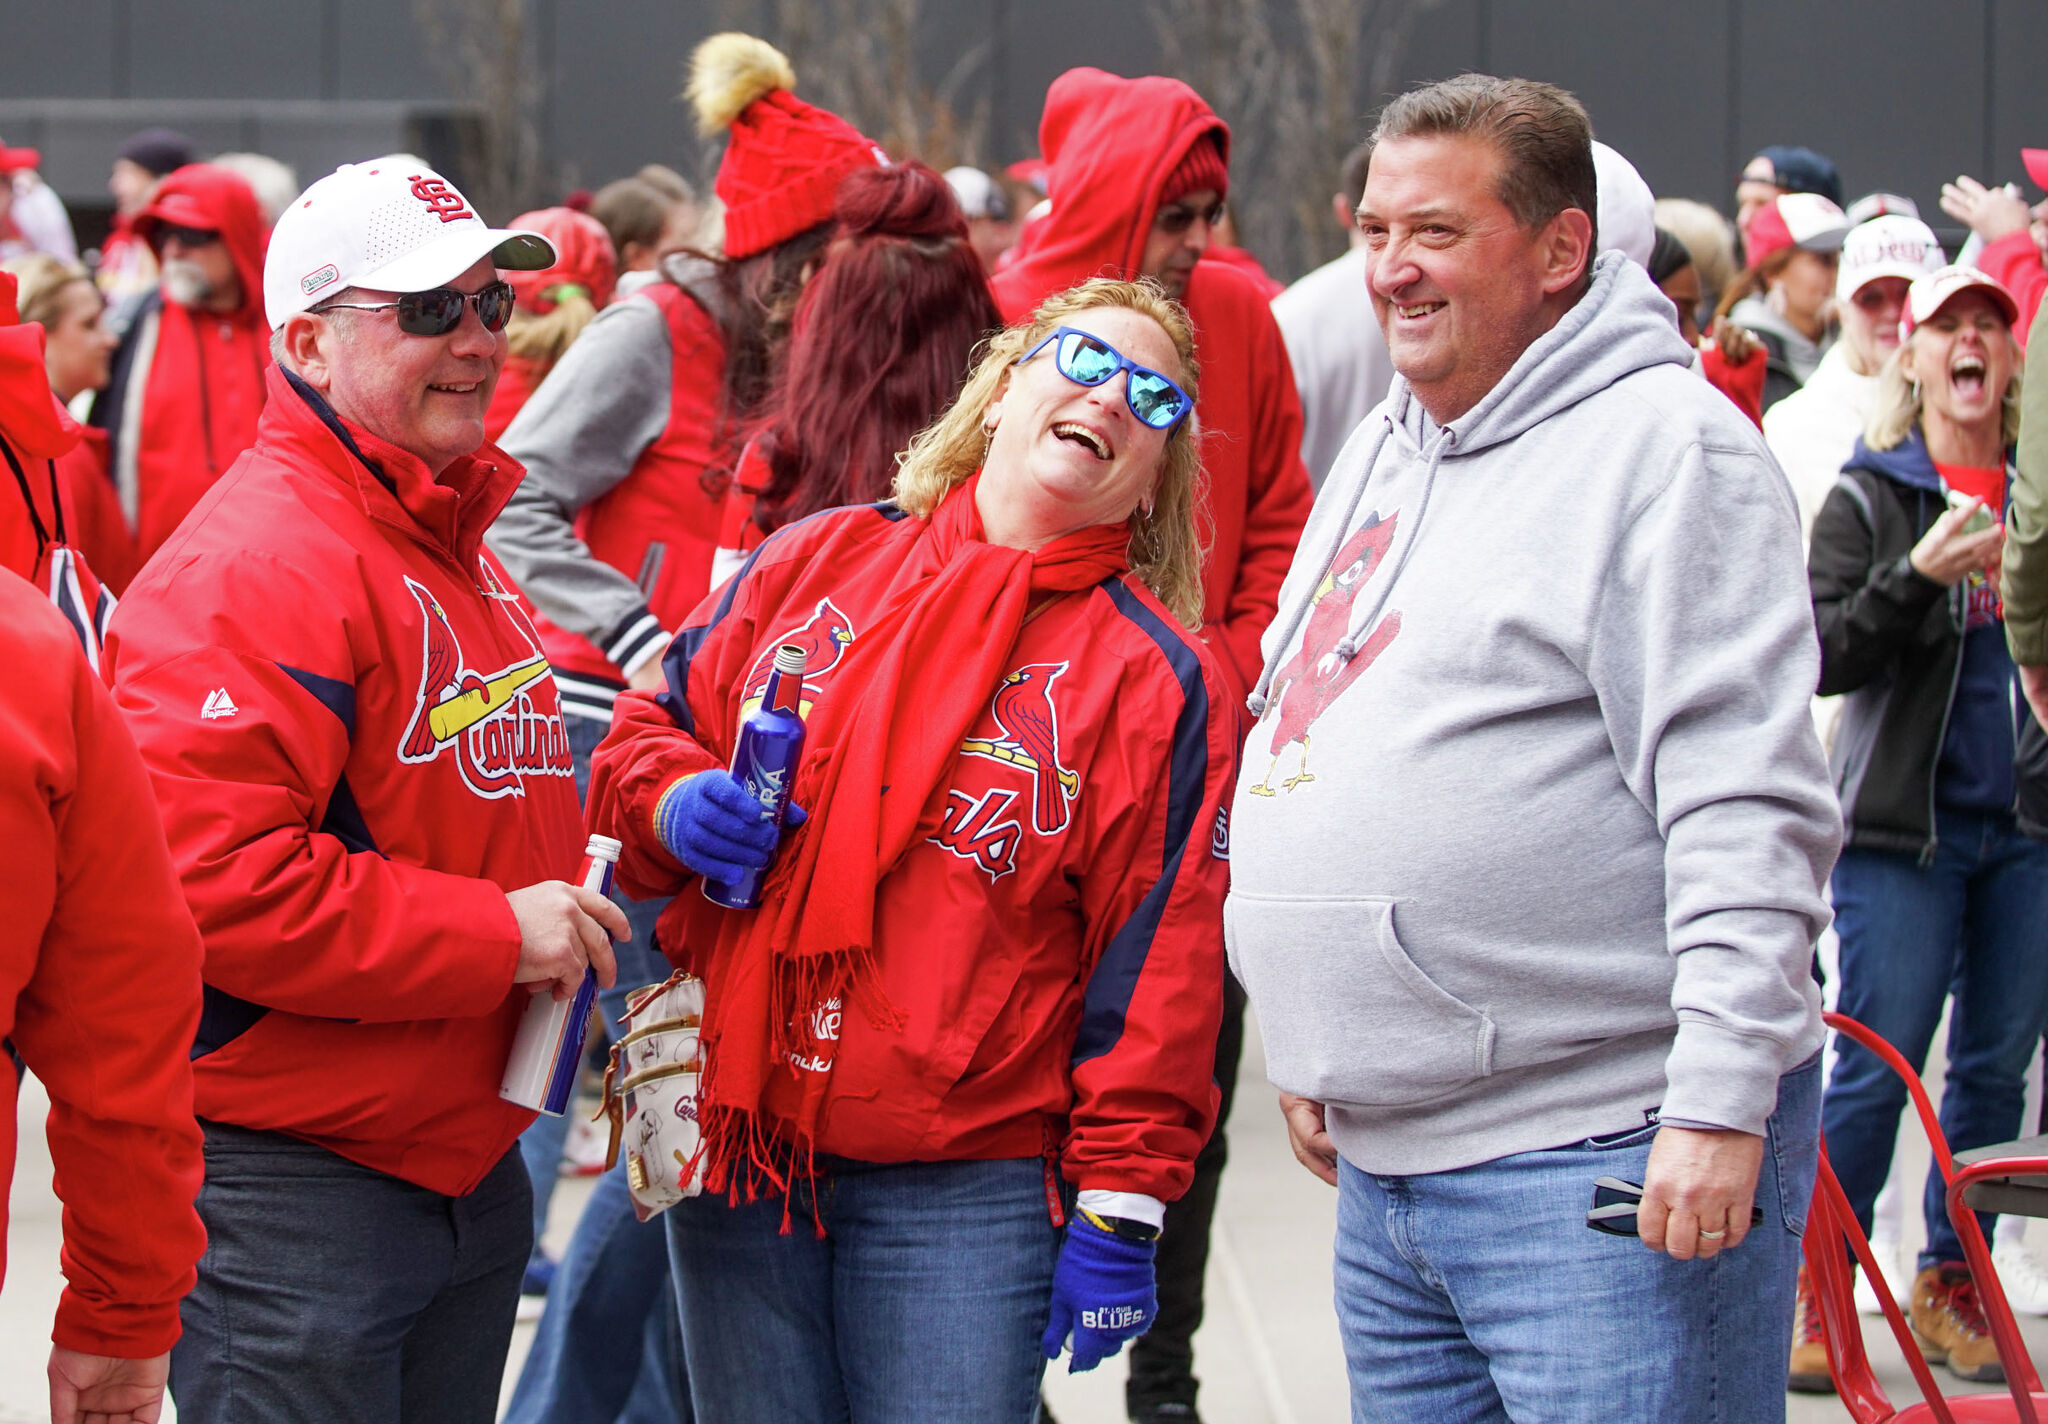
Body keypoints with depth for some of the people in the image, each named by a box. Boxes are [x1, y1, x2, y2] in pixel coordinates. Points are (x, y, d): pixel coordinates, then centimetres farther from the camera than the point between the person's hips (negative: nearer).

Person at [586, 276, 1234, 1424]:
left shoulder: (1163, 678, 0)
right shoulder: (818, 563, 9)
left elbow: (1160, 964, -4)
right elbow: (654, 726, 19)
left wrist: (1119, 1209, -8)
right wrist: (676, 803, -5)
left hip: (963, 1197, -3)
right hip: (735, 1152, 3)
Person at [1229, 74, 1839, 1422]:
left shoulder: (1665, 449, -10)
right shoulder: (1382, 457, 18)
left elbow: (1747, 810, -17)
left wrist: (1721, 1104, -22)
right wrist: (1316, 1055, 25)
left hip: (1605, 1160, -9)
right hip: (1387, 1163, 9)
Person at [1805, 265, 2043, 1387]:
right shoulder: (1869, 499, 1)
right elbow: (1824, 654, -8)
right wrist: (1919, 575, -20)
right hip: (1902, 829, -3)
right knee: (1877, 1067, -5)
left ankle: (1952, 1290, 15)